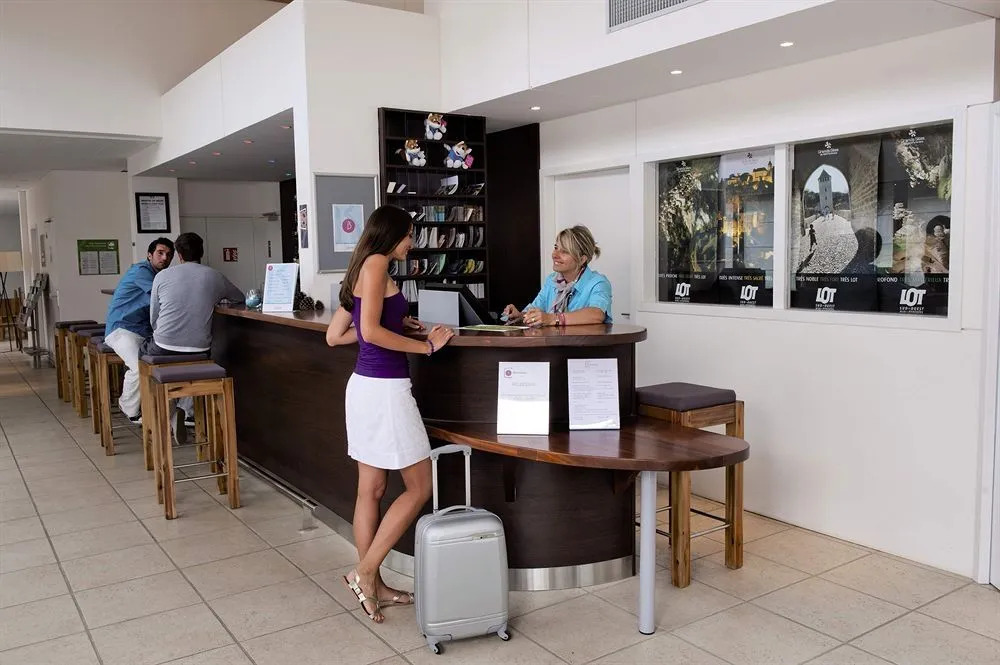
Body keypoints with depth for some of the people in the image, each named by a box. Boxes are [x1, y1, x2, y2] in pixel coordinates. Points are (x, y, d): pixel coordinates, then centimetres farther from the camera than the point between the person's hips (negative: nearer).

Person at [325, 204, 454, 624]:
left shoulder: (362, 270, 16)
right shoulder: (376, 263, -10)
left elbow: (334, 336, 18)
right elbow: (371, 331, -20)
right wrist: (426, 346, -11)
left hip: (365, 385, 10)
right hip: (384, 388, -10)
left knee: (371, 490, 13)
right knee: (419, 488, 1)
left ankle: (373, 585, 22)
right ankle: (364, 573, 6)